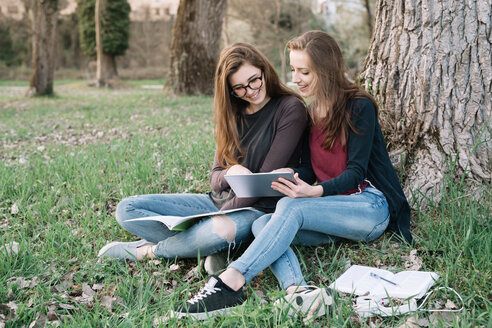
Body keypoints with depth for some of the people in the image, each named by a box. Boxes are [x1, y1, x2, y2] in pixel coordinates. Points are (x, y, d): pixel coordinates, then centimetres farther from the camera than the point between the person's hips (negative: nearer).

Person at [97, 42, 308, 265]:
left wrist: (225, 213, -16)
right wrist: (229, 174, -20)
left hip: (258, 208, -6)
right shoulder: (233, 113, 10)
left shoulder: (290, 108, -8)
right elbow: (215, 178, 5)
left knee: (216, 234, -41)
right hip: (219, 201, 6)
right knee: (127, 209, -4)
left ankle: (147, 250, -12)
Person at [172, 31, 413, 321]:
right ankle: (299, 293, -46)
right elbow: (308, 171, 11)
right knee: (262, 224, -21)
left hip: (371, 207, -6)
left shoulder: (359, 106, -9)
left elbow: (356, 172, -14)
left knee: (291, 208, -31)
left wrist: (315, 191, -32)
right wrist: (289, 178, -12)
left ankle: (231, 283, -39)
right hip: (333, 211, 7)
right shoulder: (312, 112, 13)